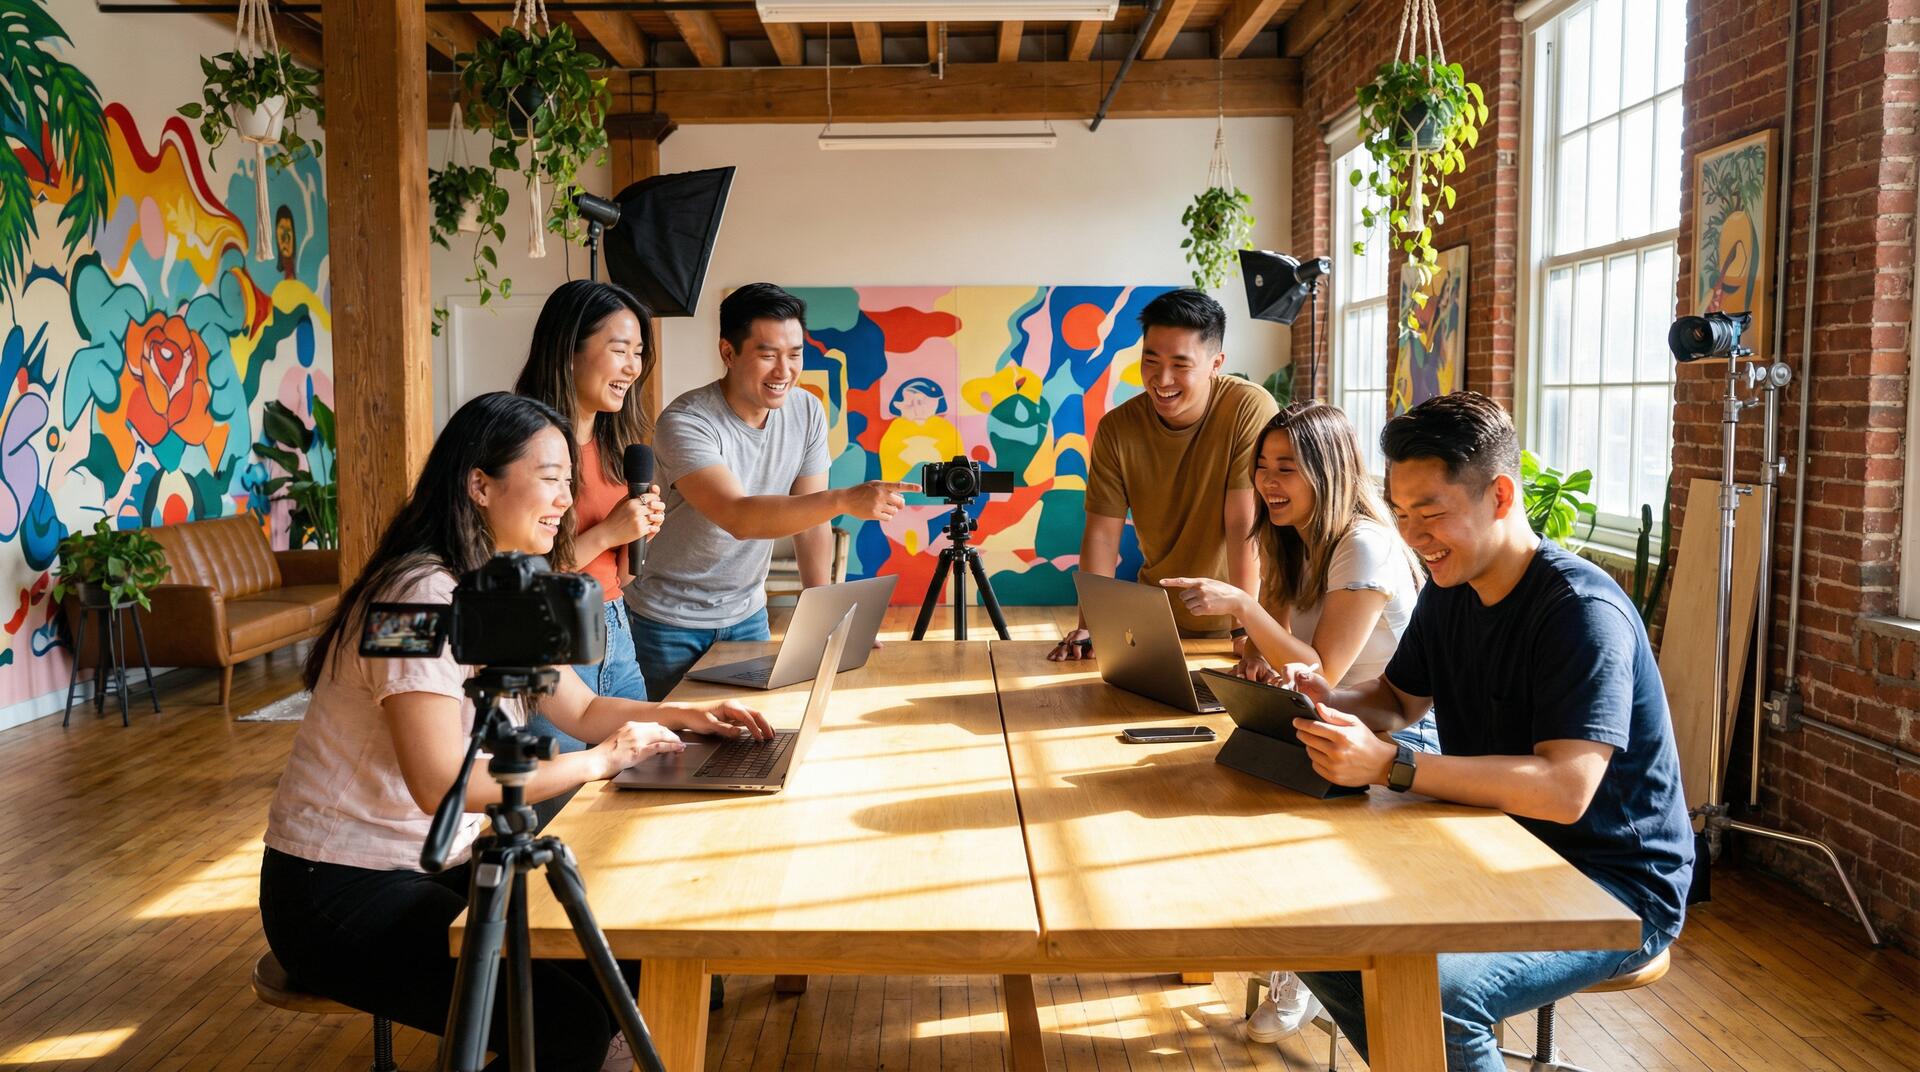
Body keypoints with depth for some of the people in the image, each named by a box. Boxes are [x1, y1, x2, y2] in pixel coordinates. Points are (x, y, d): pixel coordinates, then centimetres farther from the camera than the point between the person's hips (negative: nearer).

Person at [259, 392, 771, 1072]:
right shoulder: (424, 595, -23)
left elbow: (581, 709, 14)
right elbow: (442, 784, -30)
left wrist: (684, 715, -2)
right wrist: (597, 762, -22)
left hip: (439, 864, 9)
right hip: (340, 892, -9)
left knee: (616, 969, -2)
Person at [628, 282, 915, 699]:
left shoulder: (806, 412, -6)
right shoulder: (685, 422, -24)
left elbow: (811, 517, -2)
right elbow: (739, 518, -36)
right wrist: (844, 500, -46)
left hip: (748, 614, 5)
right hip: (671, 620, -4)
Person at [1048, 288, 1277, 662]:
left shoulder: (1251, 410, -17)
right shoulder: (1116, 429, -7)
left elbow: (1245, 524, -21)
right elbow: (1102, 533, -7)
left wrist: (1247, 628, -26)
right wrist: (1089, 627, -18)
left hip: (1232, 619, -3)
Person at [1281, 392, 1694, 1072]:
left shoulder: (1581, 611, -22)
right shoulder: (1451, 591, 5)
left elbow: (1564, 790, -31)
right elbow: (1399, 699, 18)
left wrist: (1390, 766, -36)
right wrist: (1328, 701, -5)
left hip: (1616, 887, -8)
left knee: (1433, 991, -31)